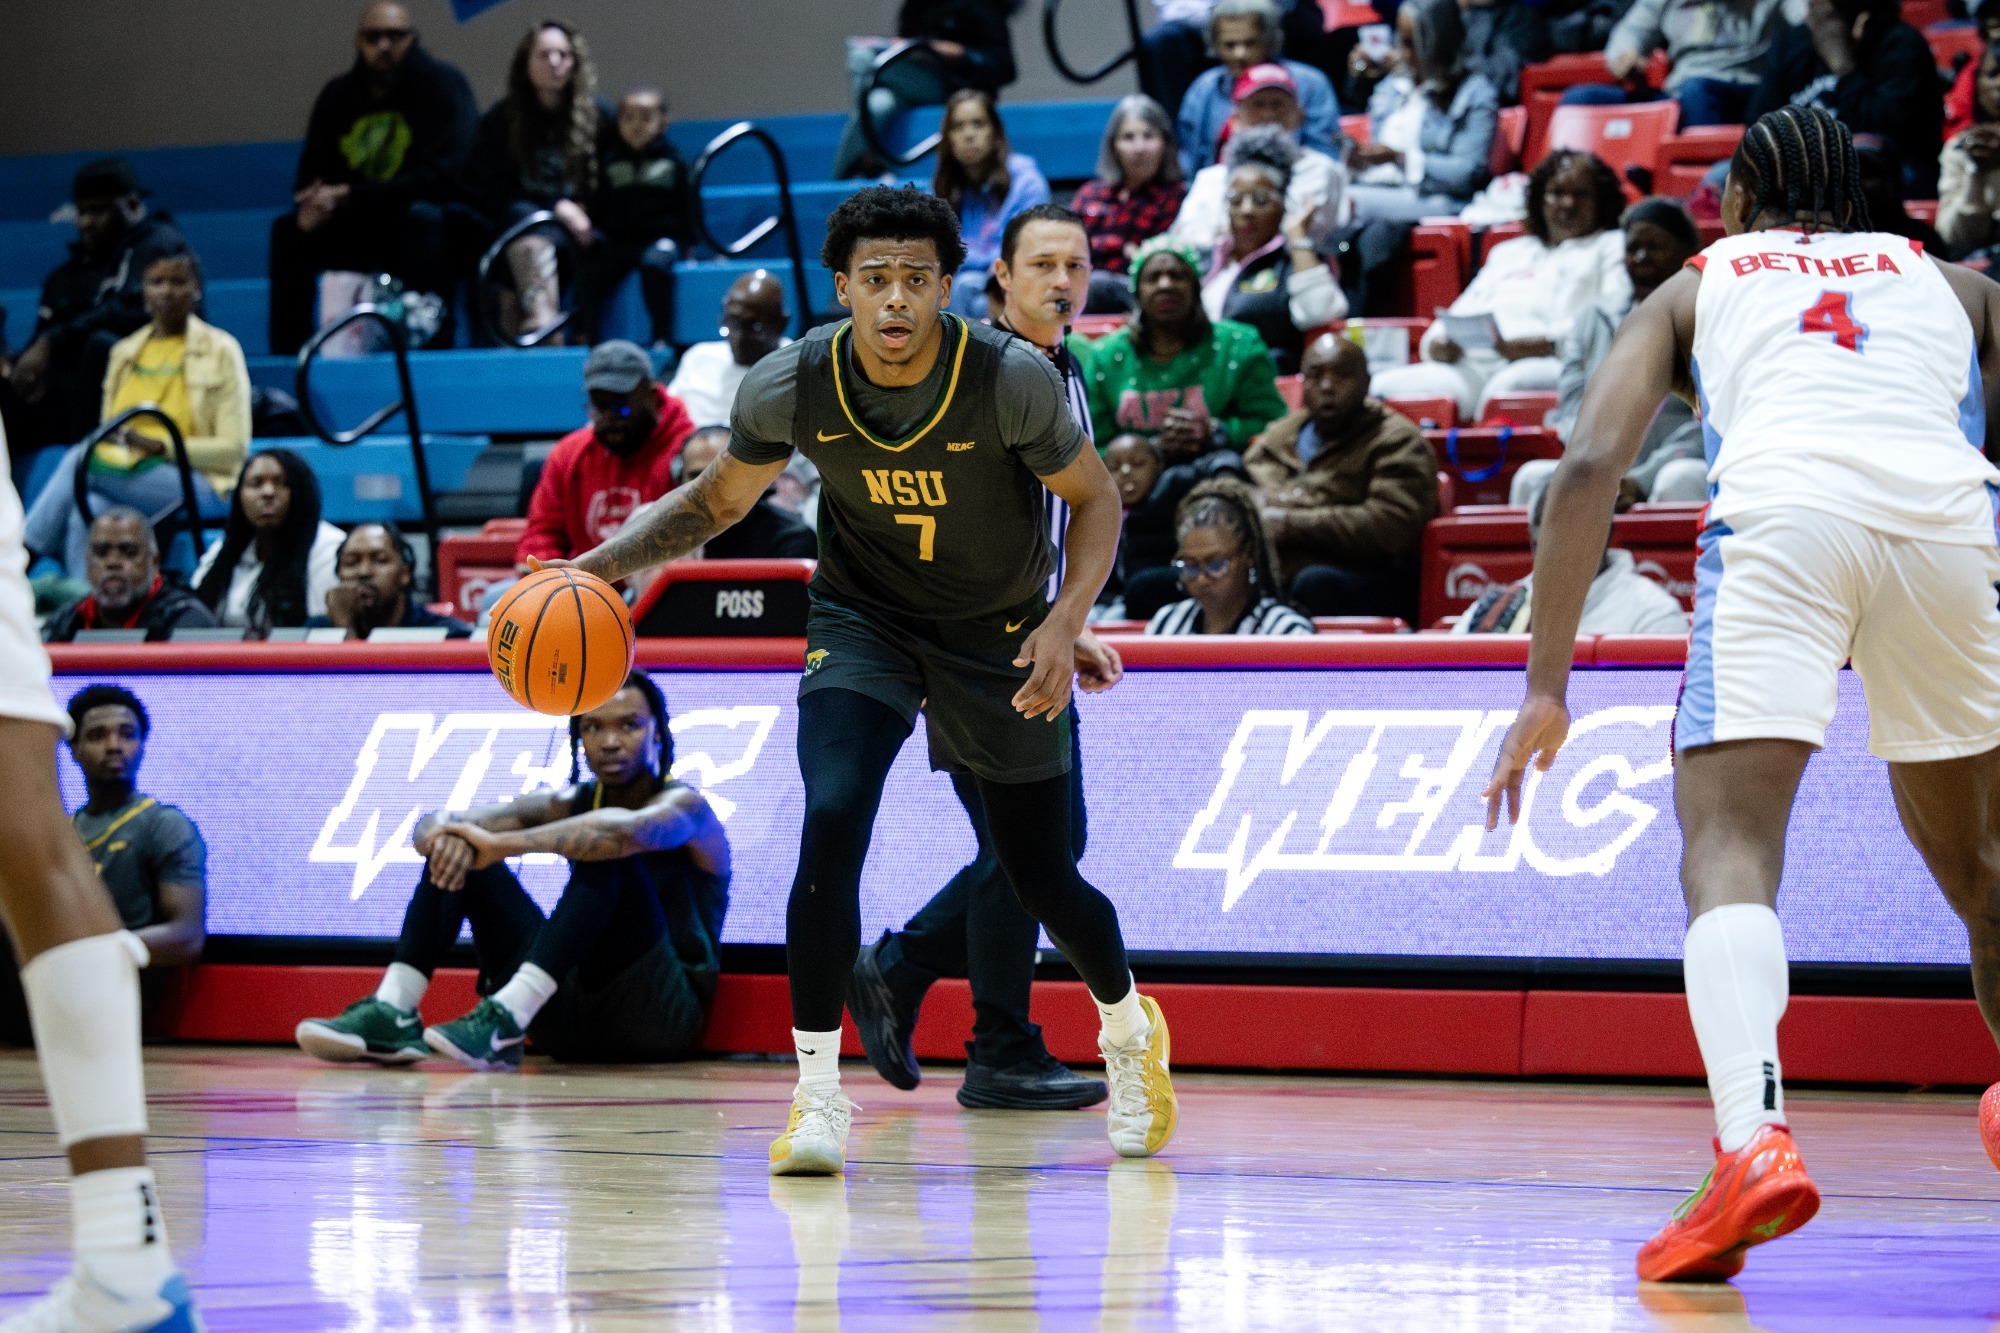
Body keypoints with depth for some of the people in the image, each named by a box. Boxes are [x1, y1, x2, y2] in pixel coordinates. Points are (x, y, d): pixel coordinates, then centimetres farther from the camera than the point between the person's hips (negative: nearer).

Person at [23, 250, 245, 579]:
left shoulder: (220, 351, 4)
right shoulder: (124, 352, 20)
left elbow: (234, 450, -3)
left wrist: (159, 446, -16)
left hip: (197, 484, -4)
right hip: (128, 477, 4)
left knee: (78, 462, -31)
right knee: (82, 515, -35)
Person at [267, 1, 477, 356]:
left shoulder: (442, 83, -13)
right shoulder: (338, 94, 4)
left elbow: (441, 175, -23)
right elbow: (309, 175, 5)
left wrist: (350, 196, -26)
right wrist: (316, 203, -22)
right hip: (361, 232, 5)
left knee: (422, 217, -37)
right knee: (288, 229, -13)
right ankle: (288, 353, -12)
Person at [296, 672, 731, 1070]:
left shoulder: (684, 806, -8)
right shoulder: (570, 804, 9)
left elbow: (629, 831, -36)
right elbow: (432, 826, -3)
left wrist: (502, 843, -39)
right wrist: (449, 836, -29)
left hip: (663, 1015, -6)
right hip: (568, 1018, 6)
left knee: (607, 853, -30)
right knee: (456, 852, -1)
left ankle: (505, 1020, -43)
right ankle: (392, 1013, -20)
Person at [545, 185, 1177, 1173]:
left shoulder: (1012, 379, -26)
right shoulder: (792, 386, -20)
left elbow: (1094, 498, -10)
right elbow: (718, 500, -2)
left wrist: (1065, 625, -24)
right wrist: (602, 564, -16)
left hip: (999, 635, -1)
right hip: (862, 620, 1)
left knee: (1040, 875, 7)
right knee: (830, 824, -23)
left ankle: (1129, 1030, 40)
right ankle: (817, 1093, -13)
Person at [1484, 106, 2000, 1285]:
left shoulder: (1695, 286, 29)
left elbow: (1591, 466, 15)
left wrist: (1548, 686, 14)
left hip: (1782, 513, -2)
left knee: (1729, 851, -8)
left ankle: (1754, 1140, -31)